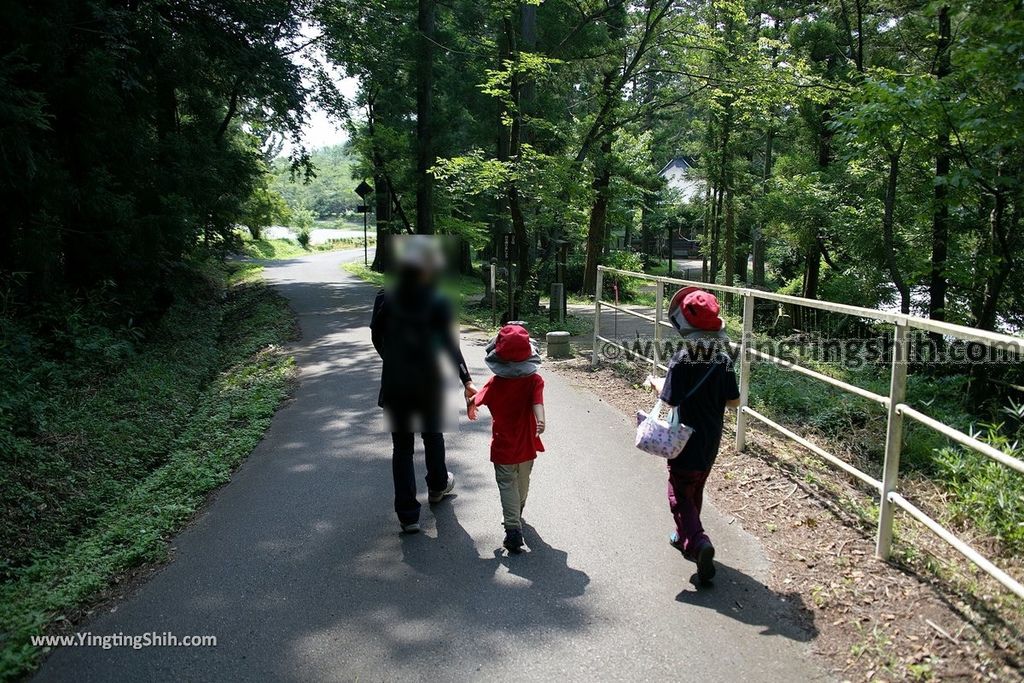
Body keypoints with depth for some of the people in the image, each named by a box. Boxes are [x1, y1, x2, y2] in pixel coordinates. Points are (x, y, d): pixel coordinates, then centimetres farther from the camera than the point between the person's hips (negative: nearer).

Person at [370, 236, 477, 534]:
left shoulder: (385, 299, -5)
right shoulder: (437, 303, -13)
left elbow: (377, 339, 5)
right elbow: (450, 345, -15)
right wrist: (466, 380, -13)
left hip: (395, 384, 1)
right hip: (428, 384, -1)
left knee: (401, 446, 7)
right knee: (432, 435, 24)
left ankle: (408, 515, 5)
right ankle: (437, 487, 47)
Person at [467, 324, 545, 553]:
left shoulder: (496, 383, -12)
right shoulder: (535, 380, -13)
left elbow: (476, 400, 1)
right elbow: (538, 403, -30)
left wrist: (470, 407, 23)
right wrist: (540, 421, -42)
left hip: (503, 446, -2)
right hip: (526, 446, 2)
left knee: (507, 485, 2)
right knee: (522, 482, 23)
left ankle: (513, 529, -12)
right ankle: (516, 515, 45)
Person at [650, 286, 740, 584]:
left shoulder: (682, 360, -22)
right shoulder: (724, 361, -6)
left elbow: (671, 399, -21)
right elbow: (733, 401, -1)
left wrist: (656, 383, -2)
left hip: (686, 440, -6)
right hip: (712, 440, 6)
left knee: (680, 495, 5)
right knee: (695, 491, 23)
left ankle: (697, 541, -15)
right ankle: (684, 536, 39)